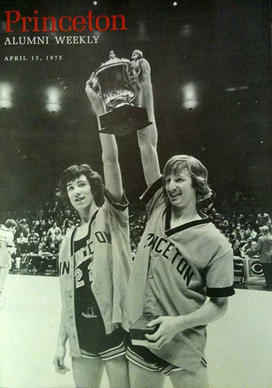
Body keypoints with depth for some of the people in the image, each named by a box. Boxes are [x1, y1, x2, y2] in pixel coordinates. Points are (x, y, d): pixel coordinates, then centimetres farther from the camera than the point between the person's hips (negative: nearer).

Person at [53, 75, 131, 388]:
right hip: (82, 340, 5)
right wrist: (61, 341, 11)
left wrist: (99, 109, -26)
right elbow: (68, 295, 14)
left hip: (115, 330, -5)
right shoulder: (68, 240, 10)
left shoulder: (111, 216, -4)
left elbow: (111, 160, -19)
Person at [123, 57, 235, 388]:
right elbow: (148, 143, -3)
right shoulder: (158, 210, -2)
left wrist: (177, 323, -20)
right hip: (139, 343, 4)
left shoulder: (216, 244, -10)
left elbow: (219, 304, -4)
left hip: (183, 352, -4)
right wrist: (144, 86, -4)